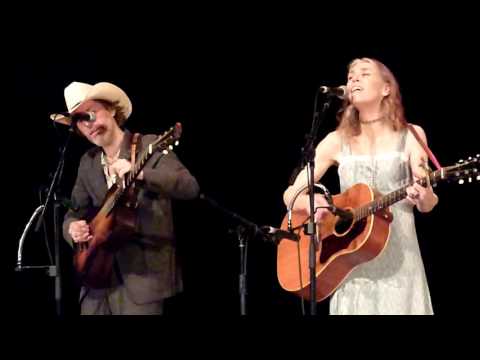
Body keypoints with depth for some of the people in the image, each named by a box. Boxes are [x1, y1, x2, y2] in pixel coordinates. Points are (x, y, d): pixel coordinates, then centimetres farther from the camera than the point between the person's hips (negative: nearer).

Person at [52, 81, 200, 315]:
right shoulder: (87, 163, 12)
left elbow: (190, 188, -19)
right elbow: (75, 212, 17)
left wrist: (140, 174, -32)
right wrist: (73, 228, -7)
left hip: (143, 272, -5)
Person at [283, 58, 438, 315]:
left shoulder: (411, 136, 1)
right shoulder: (337, 141, 4)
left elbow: (427, 205, 1)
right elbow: (290, 194, 6)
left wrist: (424, 195, -23)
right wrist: (308, 202, -17)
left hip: (399, 261, -1)